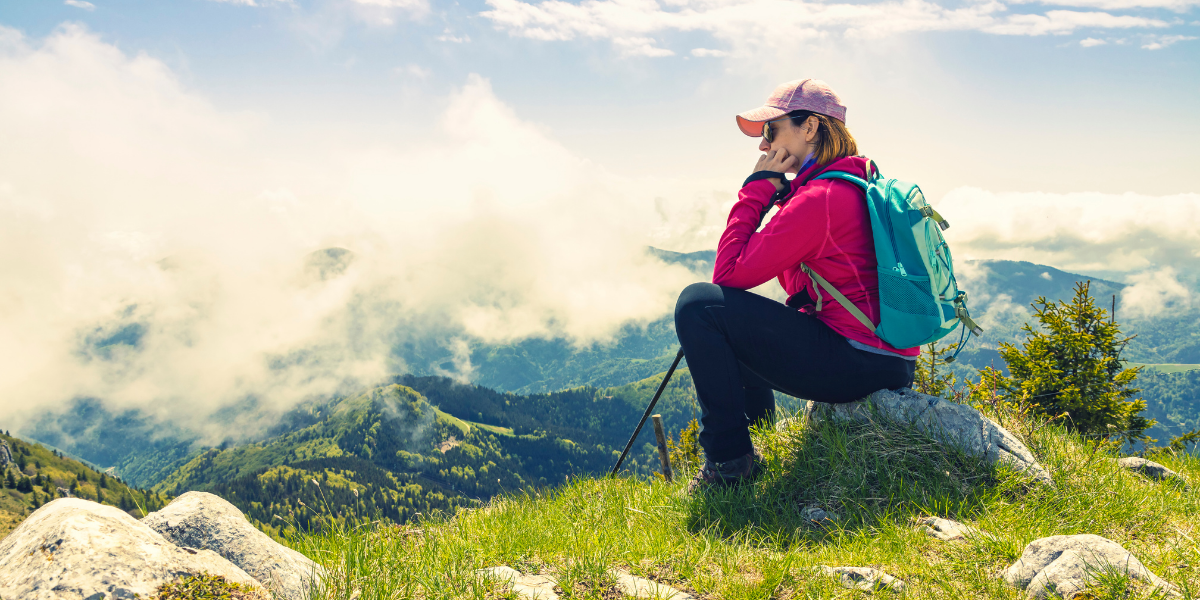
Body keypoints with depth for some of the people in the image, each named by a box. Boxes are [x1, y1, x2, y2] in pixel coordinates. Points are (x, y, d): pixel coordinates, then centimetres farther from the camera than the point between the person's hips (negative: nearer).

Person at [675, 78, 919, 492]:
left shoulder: (819, 198, -17)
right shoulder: (857, 185, 15)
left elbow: (728, 274, -16)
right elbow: (798, 289, 20)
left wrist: (756, 188, -8)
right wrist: (772, 192, 12)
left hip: (858, 364, -11)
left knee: (698, 305, -14)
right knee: (739, 319, 28)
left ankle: (728, 458, -5)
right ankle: (759, 442, 32)